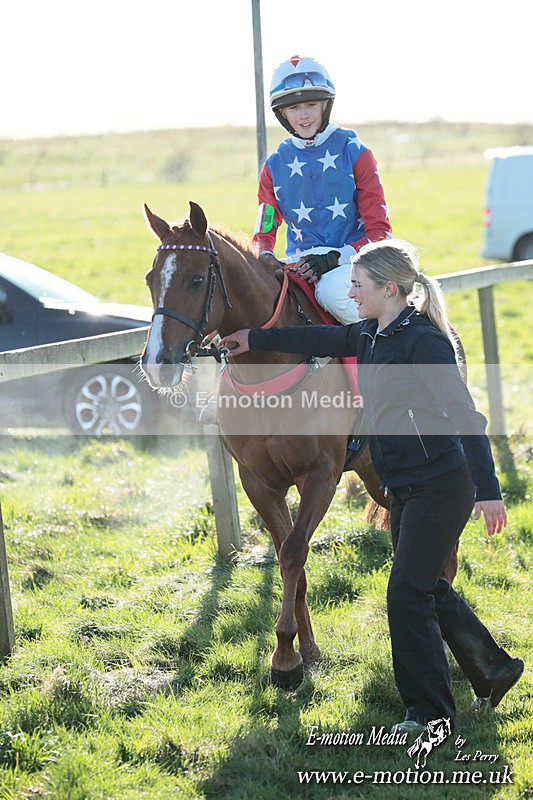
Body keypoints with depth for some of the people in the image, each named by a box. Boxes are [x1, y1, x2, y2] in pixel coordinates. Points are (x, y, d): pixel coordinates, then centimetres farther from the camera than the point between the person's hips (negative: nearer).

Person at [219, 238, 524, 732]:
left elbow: (465, 416, -24)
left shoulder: (422, 341, -19)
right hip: (406, 488, 9)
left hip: (439, 486, -9)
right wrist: (254, 340, 29)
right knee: (428, 589, 18)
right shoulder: (370, 335, 6)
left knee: (407, 593, -6)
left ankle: (430, 711, 5)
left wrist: (487, 489, -29)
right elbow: (321, 340, 23)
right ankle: (494, 669, 36)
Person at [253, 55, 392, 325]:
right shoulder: (274, 166, 8)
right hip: (301, 263, 3)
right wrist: (264, 257, -16)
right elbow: (264, 233, 9)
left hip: (353, 260, -3)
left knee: (332, 289, -36)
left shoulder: (353, 152, -2)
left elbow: (379, 229, -5)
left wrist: (335, 258, -20)